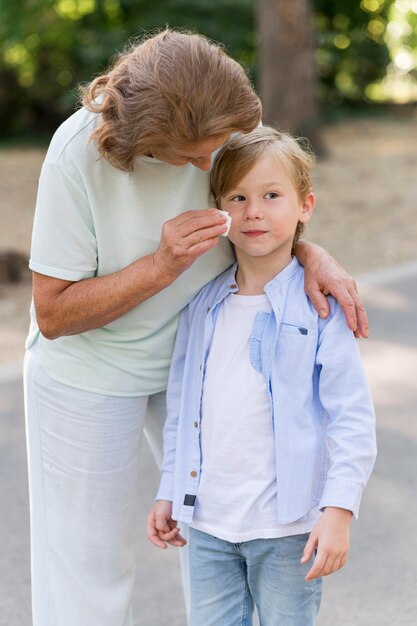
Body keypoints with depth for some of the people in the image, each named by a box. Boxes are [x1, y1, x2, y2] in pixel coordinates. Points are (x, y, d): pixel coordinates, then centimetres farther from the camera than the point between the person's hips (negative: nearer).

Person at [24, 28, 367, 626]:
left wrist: (311, 254, -21)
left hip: (192, 356, 4)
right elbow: (53, 314, -22)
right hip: (91, 372, -4)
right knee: (92, 562, 4)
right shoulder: (81, 150, -28)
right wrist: (163, 264, -33)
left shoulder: (227, 119, -17)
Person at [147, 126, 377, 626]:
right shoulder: (202, 305, 6)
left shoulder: (319, 305, -8)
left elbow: (352, 417, -10)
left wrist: (338, 509, -17)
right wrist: (168, 492, 13)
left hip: (288, 527, -4)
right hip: (207, 521, 4)